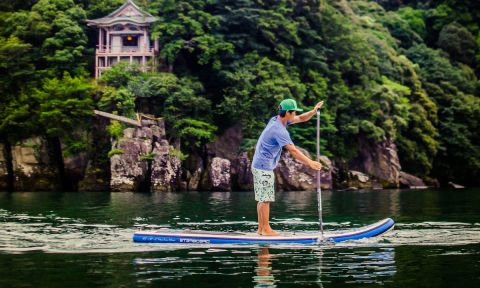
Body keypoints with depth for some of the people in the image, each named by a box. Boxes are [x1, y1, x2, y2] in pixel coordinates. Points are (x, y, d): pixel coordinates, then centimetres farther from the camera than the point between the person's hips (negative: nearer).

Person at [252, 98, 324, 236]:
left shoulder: (277, 120, 8)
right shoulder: (279, 129, -21)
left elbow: (301, 118, 16)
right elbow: (293, 150, -25)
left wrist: (314, 111, -1)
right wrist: (310, 163, -24)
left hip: (259, 165, 10)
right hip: (264, 167, -10)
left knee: (262, 198, 11)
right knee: (265, 198, -6)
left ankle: (261, 228, 15)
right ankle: (266, 229, -3)